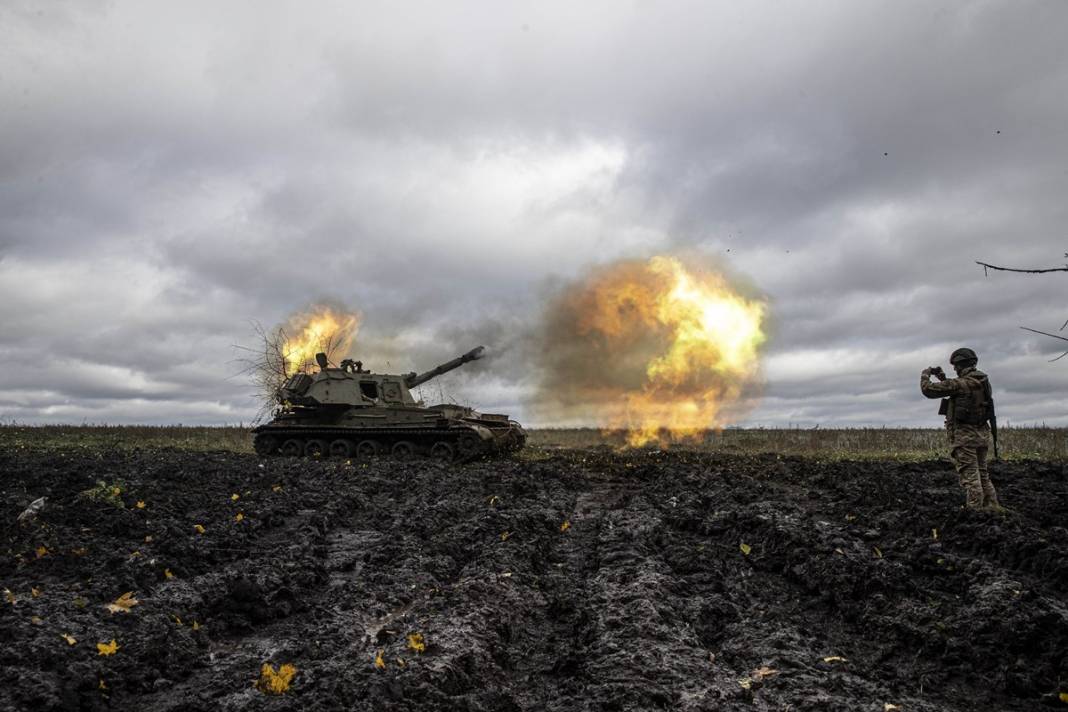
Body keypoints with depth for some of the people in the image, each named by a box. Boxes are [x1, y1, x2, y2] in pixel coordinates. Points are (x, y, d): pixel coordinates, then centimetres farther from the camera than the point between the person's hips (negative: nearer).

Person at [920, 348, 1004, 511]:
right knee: (982, 474, 18)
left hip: (964, 435, -8)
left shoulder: (960, 384, -17)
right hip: (982, 434, 8)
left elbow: (929, 390, -14)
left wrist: (925, 374, 4)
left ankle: (976, 511, -6)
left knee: (970, 476, -6)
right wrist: (944, 379, 22)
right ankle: (992, 506, 19)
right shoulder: (983, 381, 8)